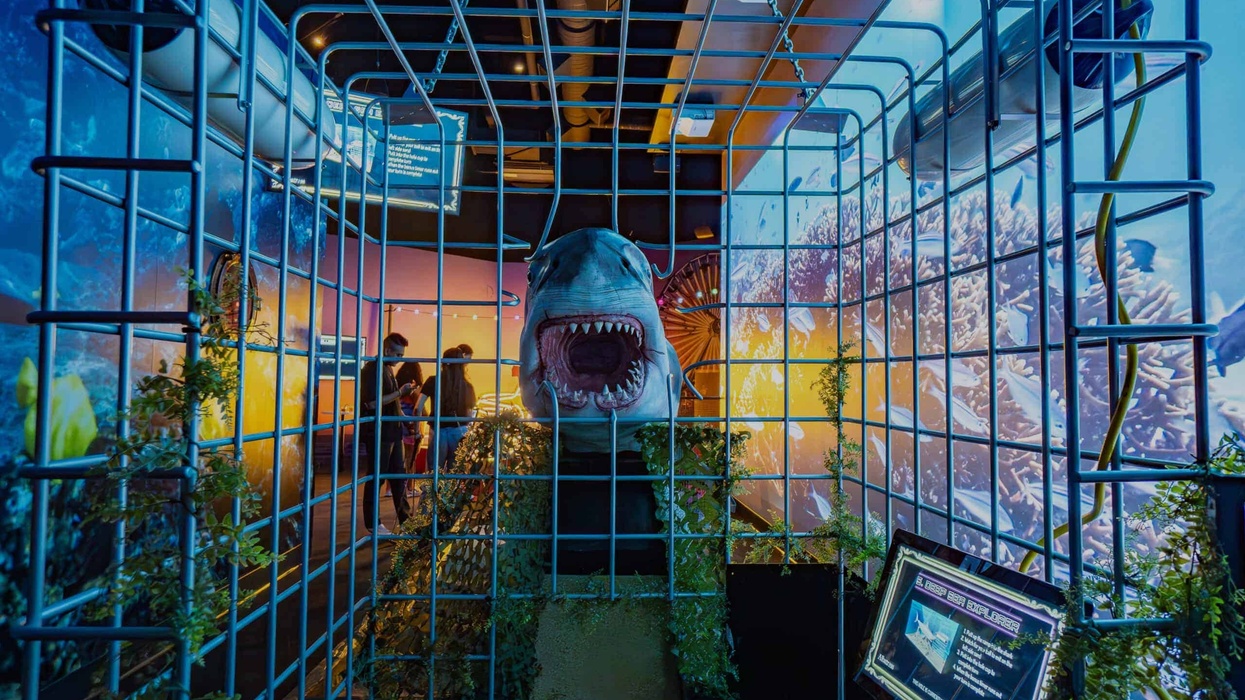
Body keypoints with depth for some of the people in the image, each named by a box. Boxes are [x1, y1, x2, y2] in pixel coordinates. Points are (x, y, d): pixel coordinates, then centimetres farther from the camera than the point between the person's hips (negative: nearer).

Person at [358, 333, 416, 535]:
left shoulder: (387, 369, 14)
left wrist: (404, 393, 8)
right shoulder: (372, 369, -14)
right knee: (376, 477, 0)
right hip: (378, 433, -9)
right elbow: (373, 403, -24)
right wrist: (399, 392, -21)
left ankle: (405, 518, 22)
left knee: (398, 475, 13)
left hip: (392, 431, 9)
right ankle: (373, 523, 10)